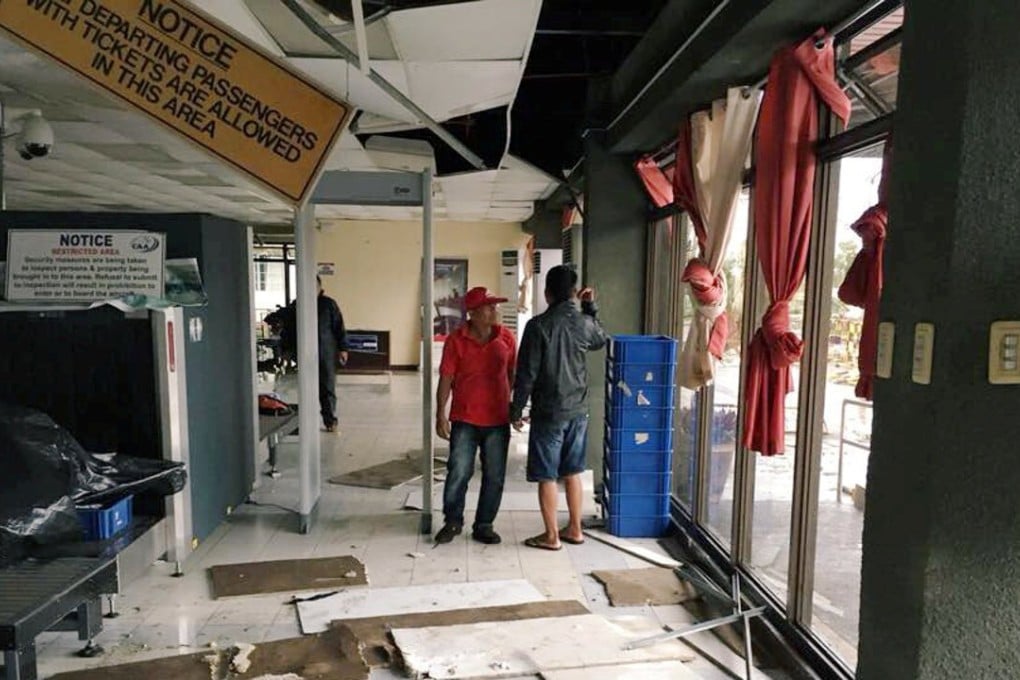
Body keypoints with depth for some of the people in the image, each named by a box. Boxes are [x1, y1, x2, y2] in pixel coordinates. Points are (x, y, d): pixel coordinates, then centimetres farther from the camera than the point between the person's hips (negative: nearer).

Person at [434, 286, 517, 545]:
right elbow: (446, 379, -3)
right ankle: (452, 521, 24)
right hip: (464, 420, -2)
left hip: (498, 419, 2)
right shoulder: (456, 340, -6)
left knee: (494, 477, 8)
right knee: (458, 473, 3)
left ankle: (484, 525, 24)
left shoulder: (507, 338, 1)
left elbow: (512, 374, 11)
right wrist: (440, 415, -6)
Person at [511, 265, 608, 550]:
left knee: (547, 476, 5)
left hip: (548, 412, -5)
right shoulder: (584, 322, 0)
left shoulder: (538, 325, -14)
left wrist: (516, 410, -5)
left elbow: (526, 373, -14)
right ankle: (574, 529, 27)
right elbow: (602, 340, 24)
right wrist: (591, 308, 24)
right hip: (578, 410, 5)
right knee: (572, 472, 17)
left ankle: (551, 536, 13)